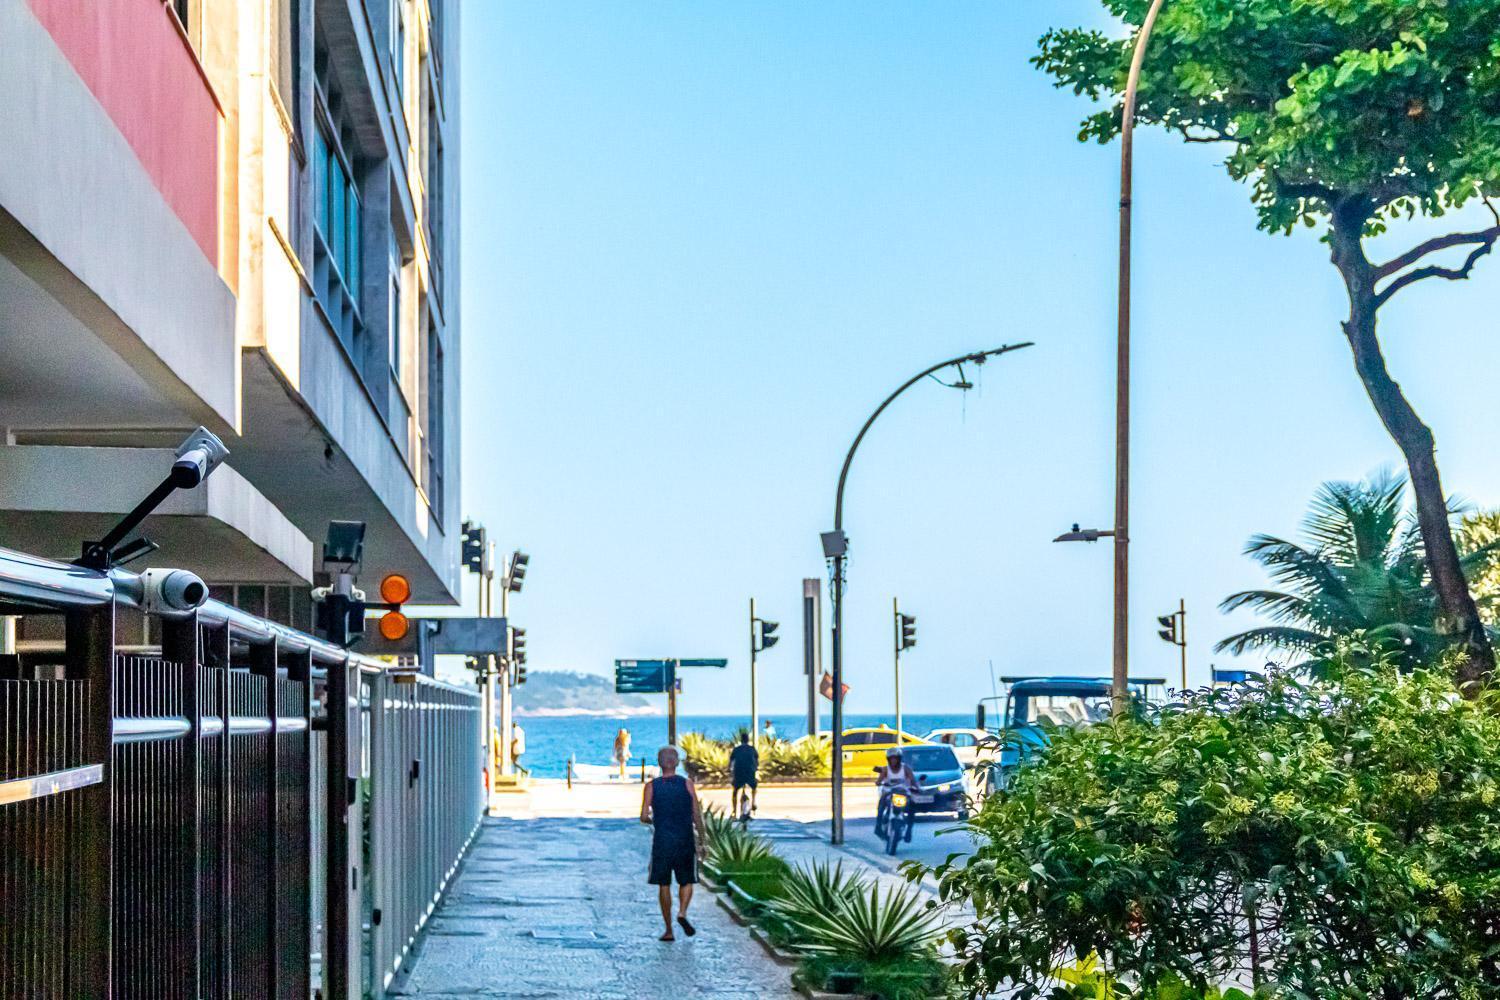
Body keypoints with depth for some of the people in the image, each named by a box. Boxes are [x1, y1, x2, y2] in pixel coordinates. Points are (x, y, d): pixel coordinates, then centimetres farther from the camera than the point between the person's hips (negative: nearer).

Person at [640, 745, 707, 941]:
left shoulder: (652, 787, -2)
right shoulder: (687, 784, -2)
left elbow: (644, 816, -6)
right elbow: (697, 816, -2)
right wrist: (701, 841, 6)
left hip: (662, 842, 0)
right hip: (685, 841, 0)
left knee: (664, 885, 8)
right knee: (687, 881, 15)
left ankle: (669, 930, 7)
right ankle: (682, 912, -12)